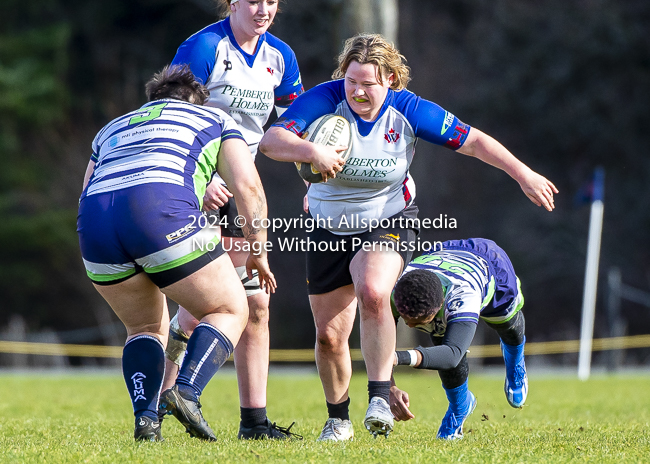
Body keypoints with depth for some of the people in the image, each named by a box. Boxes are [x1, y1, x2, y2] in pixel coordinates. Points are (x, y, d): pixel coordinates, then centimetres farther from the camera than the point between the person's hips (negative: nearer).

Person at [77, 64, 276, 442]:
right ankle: (186, 393, -10)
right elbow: (247, 185, 17)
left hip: (92, 223, 4)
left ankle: (146, 419, 2)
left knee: (146, 326, 24)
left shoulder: (113, 128, 38)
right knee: (229, 311, 13)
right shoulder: (215, 119, 29)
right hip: (161, 210, -4)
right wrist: (258, 250, 27)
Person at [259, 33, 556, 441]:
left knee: (373, 293, -33)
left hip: (388, 222, -2)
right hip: (330, 230, 2)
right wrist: (311, 151, -47)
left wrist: (524, 175, -11)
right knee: (329, 335, 3)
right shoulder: (324, 99, -18)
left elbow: (473, 141, -8)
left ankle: (380, 398, -24)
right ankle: (338, 419, 27)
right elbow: (272, 140, -28)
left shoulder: (408, 110, -16)